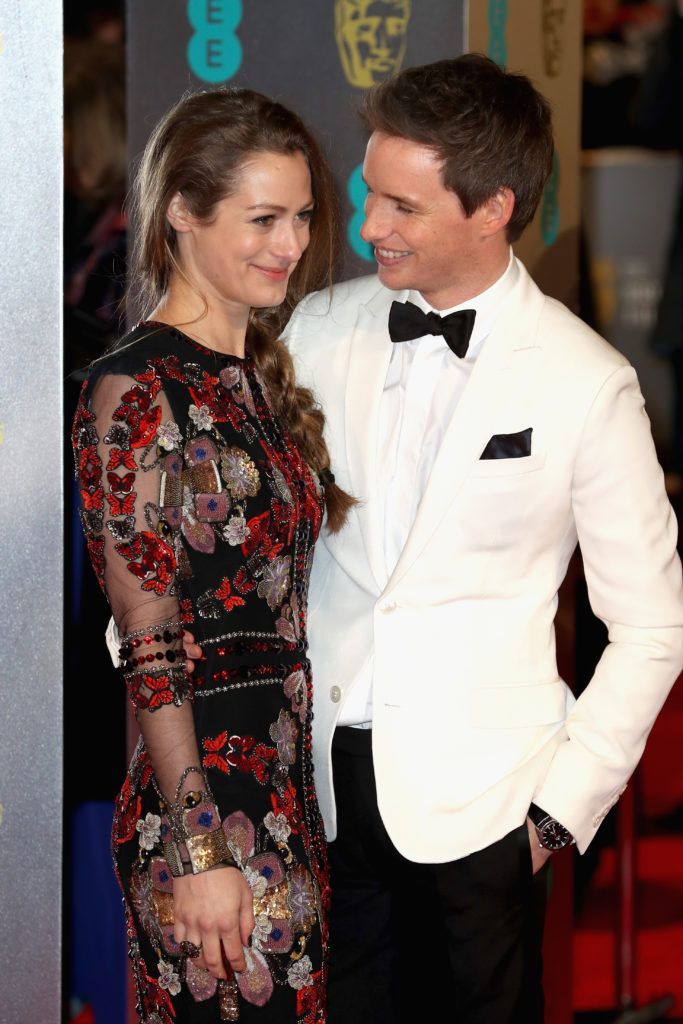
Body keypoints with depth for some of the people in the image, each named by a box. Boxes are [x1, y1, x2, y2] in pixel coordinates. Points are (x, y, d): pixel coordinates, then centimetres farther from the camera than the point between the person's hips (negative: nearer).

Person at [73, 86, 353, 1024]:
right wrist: (202, 854, -18)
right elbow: (151, 649, -16)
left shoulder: (264, 370, 13)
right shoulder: (139, 390, -14)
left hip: (291, 794, 8)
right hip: (206, 798, -8)